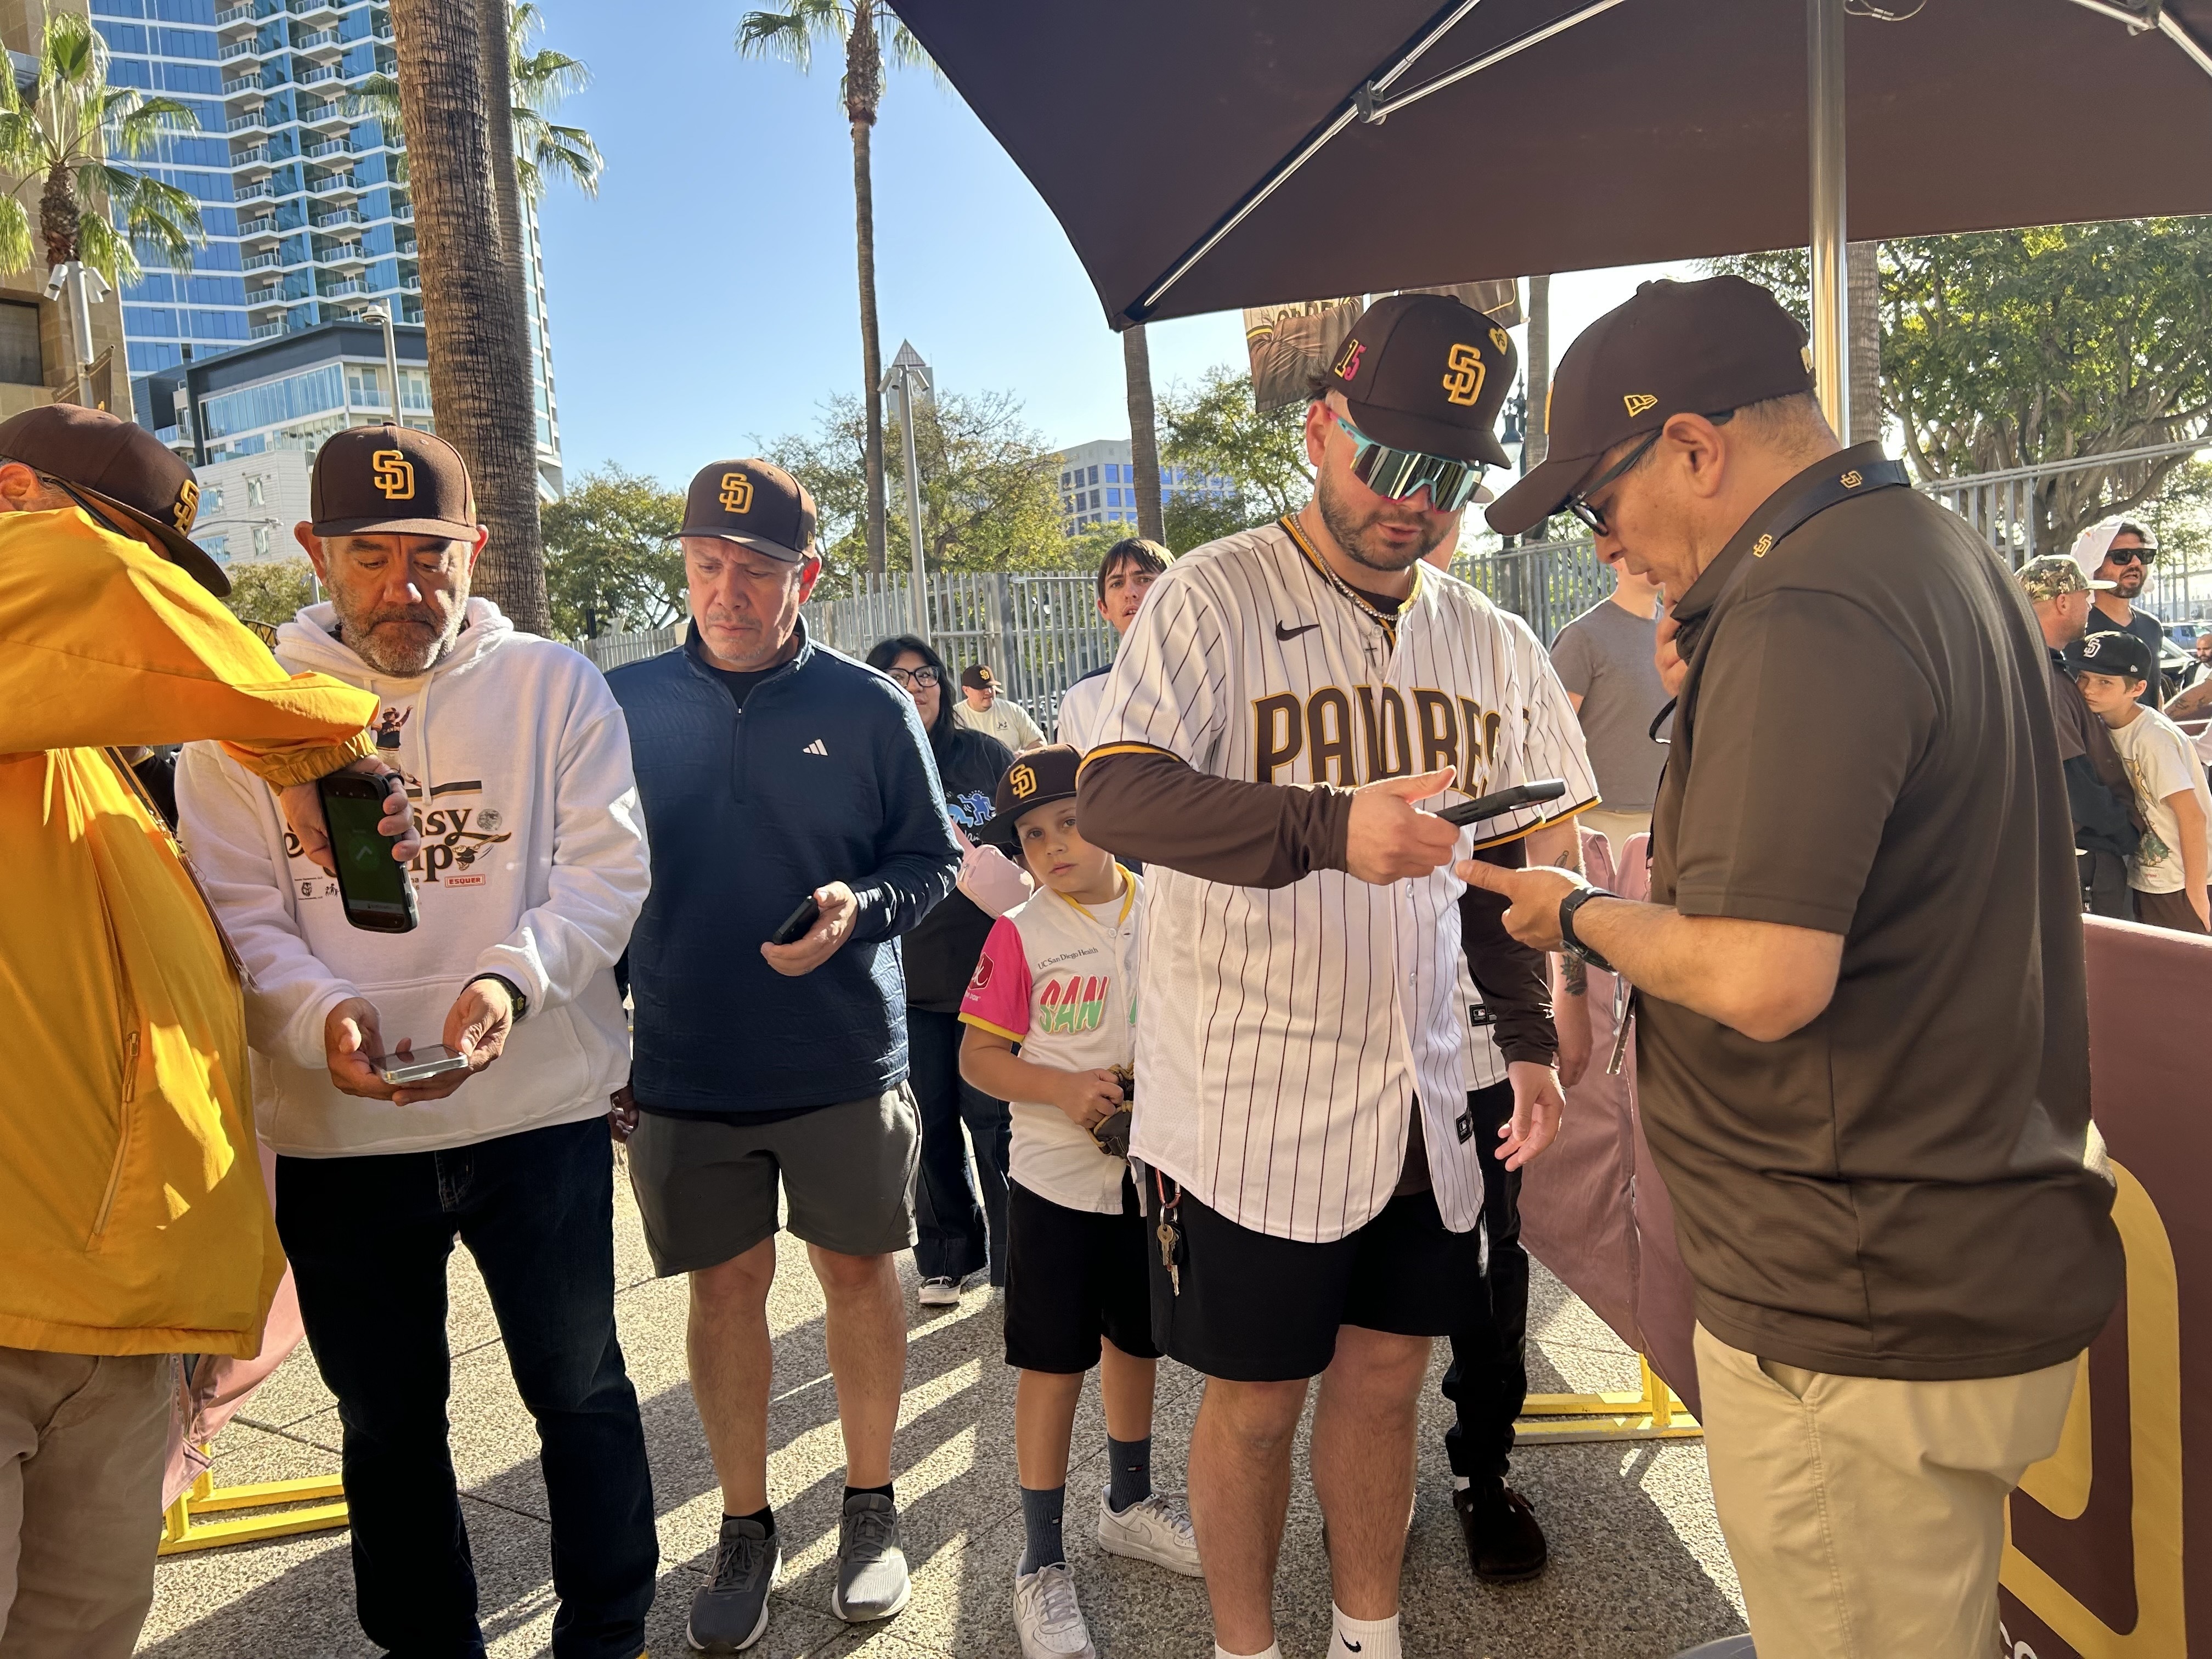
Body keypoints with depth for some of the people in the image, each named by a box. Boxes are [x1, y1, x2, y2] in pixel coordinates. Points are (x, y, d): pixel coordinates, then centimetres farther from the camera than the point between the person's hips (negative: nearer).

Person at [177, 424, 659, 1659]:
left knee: (580, 1389, 11)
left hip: (541, 1110, -1)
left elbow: (608, 868, -6)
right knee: (388, 1418, 17)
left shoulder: (553, 686, 0)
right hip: (333, 1134, 2)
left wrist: (514, 977, -25)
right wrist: (317, 1011, -21)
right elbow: (236, 908, -1)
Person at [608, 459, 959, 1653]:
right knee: (725, 1289, 10)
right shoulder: (624, 703, 1)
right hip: (684, 1064, 1)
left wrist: (861, 908, -17)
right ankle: (746, 1525, 29)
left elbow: (933, 860, 1)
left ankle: (871, 1506, 30)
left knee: (857, 1273, 10)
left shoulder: (870, 708, -3)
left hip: (845, 1061, -1)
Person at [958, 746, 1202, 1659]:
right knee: (1053, 1366, 4)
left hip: (1152, 1168, 3)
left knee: (1136, 1343, 20)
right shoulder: (1019, 935, -10)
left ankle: (1128, 1502, 42)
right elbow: (979, 1055, -8)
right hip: (1058, 1178, -3)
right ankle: (1041, 1561, 20)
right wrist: (1066, 1090, -22)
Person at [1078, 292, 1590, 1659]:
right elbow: (1116, 794, -22)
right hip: (1249, 1107, -5)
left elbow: (1535, 852, 16)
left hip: (1424, 1102, 5)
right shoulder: (1215, 597, -9)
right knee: (1257, 1397, 10)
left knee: (1386, 1378, 18)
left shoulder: (1483, 640, 9)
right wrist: (1332, 831, -35)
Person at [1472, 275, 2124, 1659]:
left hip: (1864, 1326, -10)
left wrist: (1582, 917, -13)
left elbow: (1763, 979, -29)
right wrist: (1720, 704, 11)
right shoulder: (1945, 555, 10)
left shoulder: (1803, 617, -24)